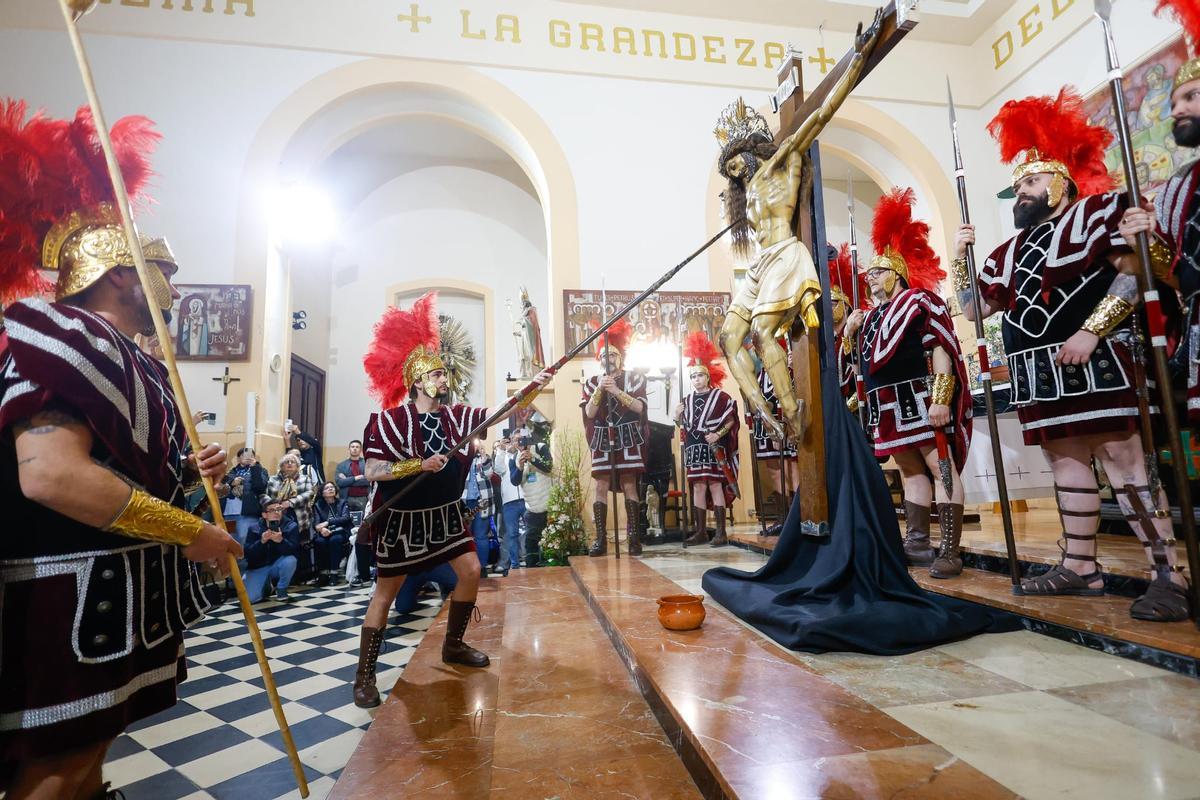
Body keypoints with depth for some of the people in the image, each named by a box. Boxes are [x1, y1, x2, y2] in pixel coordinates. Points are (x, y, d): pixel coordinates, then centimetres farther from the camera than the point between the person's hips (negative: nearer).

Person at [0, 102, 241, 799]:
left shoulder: (136, 363, 13)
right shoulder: (63, 336, -16)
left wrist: (189, 469, -1)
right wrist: (191, 532, -24)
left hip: (126, 597, 9)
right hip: (75, 603, -9)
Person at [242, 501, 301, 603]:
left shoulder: (291, 526, -11)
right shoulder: (255, 529, -6)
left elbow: (294, 551, -24)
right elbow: (247, 554, -15)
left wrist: (281, 540, -42)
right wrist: (262, 541, -31)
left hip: (279, 565, 0)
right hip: (259, 567, 1)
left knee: (290, 560, -34)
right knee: (250, 598, -19)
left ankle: (281, 590, -6)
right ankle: (266, 584, 18)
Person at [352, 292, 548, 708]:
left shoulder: (455, 416, -2)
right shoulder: (391, 419, -17)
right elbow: (372, 471, -19)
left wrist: (532, 387, -17)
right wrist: (421, 464, -28)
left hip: (444, 513, 5)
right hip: (402, 517, -5)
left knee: (471, 571, 4)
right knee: (386, 590, 5)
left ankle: (453, 645, 26)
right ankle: (365, 675, 20)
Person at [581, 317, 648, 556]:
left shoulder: (635, 378, 5)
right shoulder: (592, 382, 10)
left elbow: (639, 407, -8)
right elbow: (589, 412, -1)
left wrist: (616, 390, -17)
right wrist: (600, 389, -13)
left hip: (628, 438, -2)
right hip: (602, 440, 2)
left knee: (629, 486, -2)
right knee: (601, 487, -3)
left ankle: (634, 537, 2)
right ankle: (600, 539, 1)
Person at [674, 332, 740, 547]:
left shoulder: (721, 397, 0)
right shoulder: (686, 400, 14)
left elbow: (731, 421, -4)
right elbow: (684, 428, 16)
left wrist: (717, 434, -17)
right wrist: (678, 417, -3)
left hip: (714, 448, -5)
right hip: (694, 448, 5)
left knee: (715, 485, -6)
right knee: (698, 487, 5)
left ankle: (721, 532, -1)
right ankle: (701, 531, 11)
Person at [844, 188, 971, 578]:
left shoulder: (920, 300, -3)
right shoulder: (871, 315, 19)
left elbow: (943, 350, -11)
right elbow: (864, 359, 24)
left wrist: (941, 399, -20)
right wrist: (849, 331, 11)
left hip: (920, 400, -8)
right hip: (888, 408, 8)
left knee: (941, 467, -5)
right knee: (911, 470, 13)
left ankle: (950, 551, -2)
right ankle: (917, 543, 20)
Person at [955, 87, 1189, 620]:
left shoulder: (1097, 212, 3)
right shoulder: (1011, 251, 20)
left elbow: (1134, 274, -8)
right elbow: (973, 308, 20)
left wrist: (1090, 331, -17)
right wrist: (960, 255, 12)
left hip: (1093, 363, -6)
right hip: (1039, 374, 7)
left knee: (1122, 461, -7)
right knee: (1066, 464, 10)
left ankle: (1168, 576, 2)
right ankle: (1080, 567, 18)